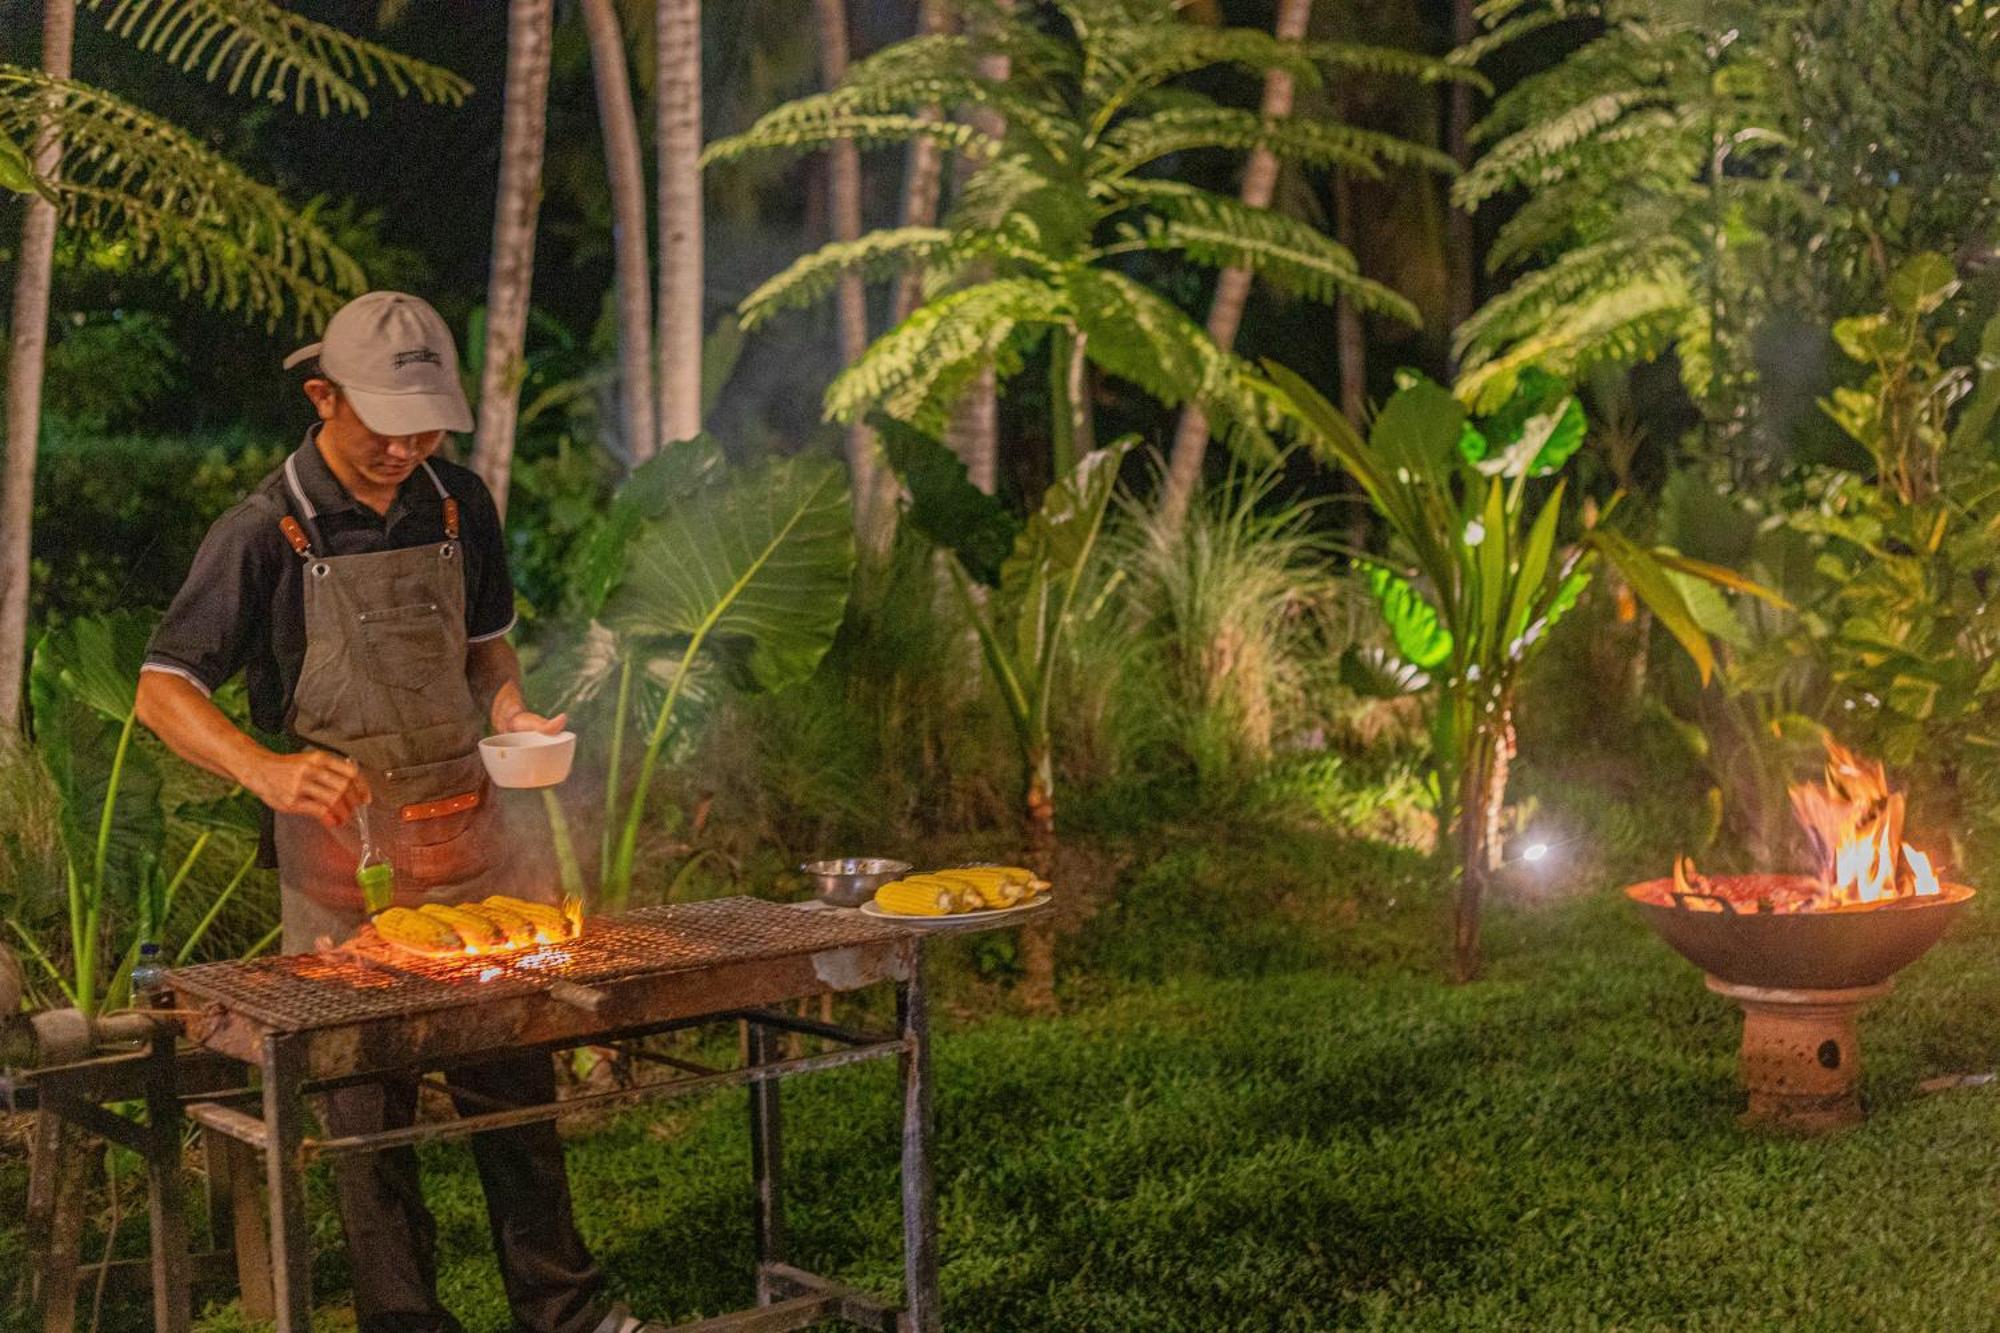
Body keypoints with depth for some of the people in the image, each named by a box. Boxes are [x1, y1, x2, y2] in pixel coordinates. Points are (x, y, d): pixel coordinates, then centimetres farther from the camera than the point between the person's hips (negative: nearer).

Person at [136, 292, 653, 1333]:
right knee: (368, 1105, 3)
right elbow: (163, 691, -12)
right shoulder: (266, 532, -10)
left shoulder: (459, 506, 5)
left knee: (514, 1079, 11)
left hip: (468, 838, 5)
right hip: (340, 859, -4)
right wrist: (266, 769, -29)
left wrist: (509, 716, -2)